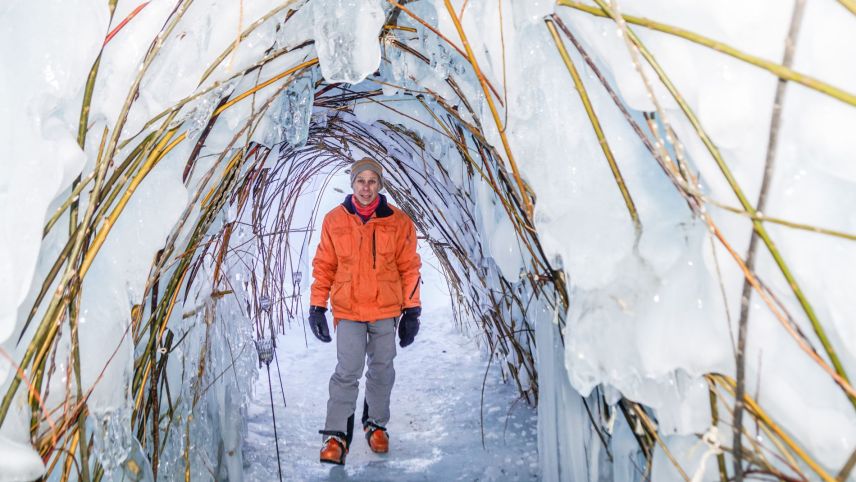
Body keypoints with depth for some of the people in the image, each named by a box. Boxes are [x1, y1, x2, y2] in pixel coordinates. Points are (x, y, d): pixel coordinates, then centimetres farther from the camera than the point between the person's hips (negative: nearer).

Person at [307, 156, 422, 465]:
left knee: (382, 370, 11)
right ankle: (337, 434, 7)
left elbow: (409, 268, 2)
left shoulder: (398, 222, -2)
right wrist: (317, 307, 1)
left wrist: (411, 312, 1)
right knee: (348, 371, -7)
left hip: (386, 310, 1)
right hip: (347, 310, -1)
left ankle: (376, 424, 31)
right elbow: (324, 266, 4)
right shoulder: (334, 220, 0)